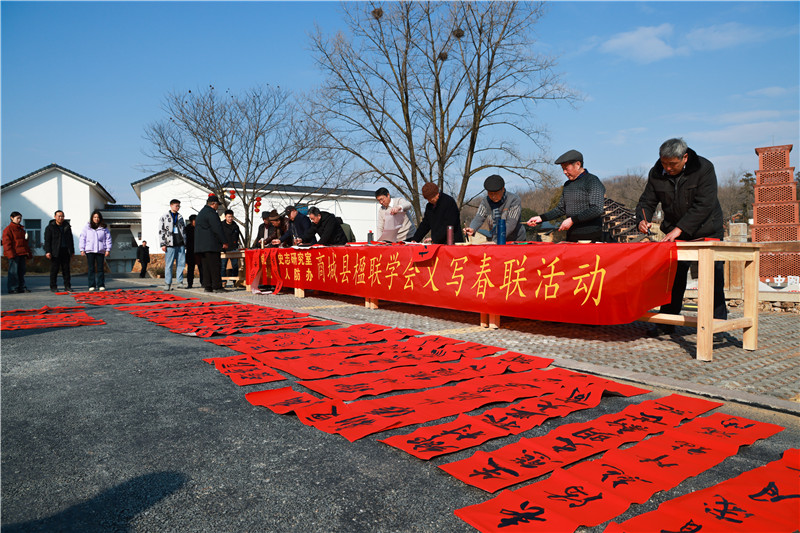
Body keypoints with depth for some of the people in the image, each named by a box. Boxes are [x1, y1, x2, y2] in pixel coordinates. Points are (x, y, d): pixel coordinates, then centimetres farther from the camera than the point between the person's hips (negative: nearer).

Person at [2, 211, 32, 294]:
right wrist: (11, 254, -19)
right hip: (13, 254, -8)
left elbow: (25, 242, 25)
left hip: (22, 254, 8)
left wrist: (28, 252, 19)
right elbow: (6, 243, -11)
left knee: (22, 271, 9)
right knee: (13, 271, -6)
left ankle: (21, 287, 15)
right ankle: (12, 288, -1)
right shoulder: (8, 229, -5)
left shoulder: (21, 229, 19)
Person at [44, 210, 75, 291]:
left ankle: (67, 286, 9)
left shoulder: (67, 226, 14)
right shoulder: (50, 227, 1)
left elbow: (70, 240, 20)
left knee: (66, 269, 4)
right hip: (55, 252, -4)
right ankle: (53, 287, 7)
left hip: (65, 251, 4)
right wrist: (47, 251, -13)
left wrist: (72, 251, 16)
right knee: (54, 270, -1)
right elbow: (47, 240, -3)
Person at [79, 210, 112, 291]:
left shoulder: (104, 228, 8)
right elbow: (82, 238, 6)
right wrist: (82, 249, 0)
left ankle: (101, 285, 7)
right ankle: (92, 285, 6)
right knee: (91, 269, 2)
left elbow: (108, 239, 8)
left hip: (100, 251, 0)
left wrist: (108, 249, 1)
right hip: (90, 251, 0)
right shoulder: (87, 227, 6)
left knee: (100, 268, 2)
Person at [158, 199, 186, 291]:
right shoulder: (164, 218, 6)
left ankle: (180, 282, 8)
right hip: (170, 245, -4)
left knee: (181, 263, 1)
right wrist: (163, 244, -5)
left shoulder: (180, 217, 18)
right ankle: (167, 283, 1)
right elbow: (161, 231, 2)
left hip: (180, 244, 4)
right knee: (169, 264, -4)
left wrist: (185, 243, 15)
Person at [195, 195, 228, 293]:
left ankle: (207, 286, 9)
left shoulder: (201, 212, 21)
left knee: (206, 266, 9)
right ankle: (217, 287, -9)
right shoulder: (211, 212, -11)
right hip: (211, 245, -10)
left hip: (201, 245, 10)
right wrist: (224, 242, -11)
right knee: (215, 266, -8)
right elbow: (217, 229, -16)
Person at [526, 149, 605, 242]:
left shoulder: (593, 181, -6)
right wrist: (541, 218, 8)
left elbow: (597, 209, -16)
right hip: (571, 236, 6)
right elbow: (561, 209, 20)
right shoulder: (567, 185, 16)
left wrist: (572, 220, -18)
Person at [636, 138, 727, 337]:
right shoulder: (656, 173, -5)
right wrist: (643, 219, -22)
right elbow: (647, 201, 1)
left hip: (706, 232, -3)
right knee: (672, 277, 5)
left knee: (712, 279, -2)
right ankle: (666, 323, 13)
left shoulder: (704, 168, -16)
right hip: (675, 233, 3)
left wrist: (679, 229, -31)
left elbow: (703, 205, -24)